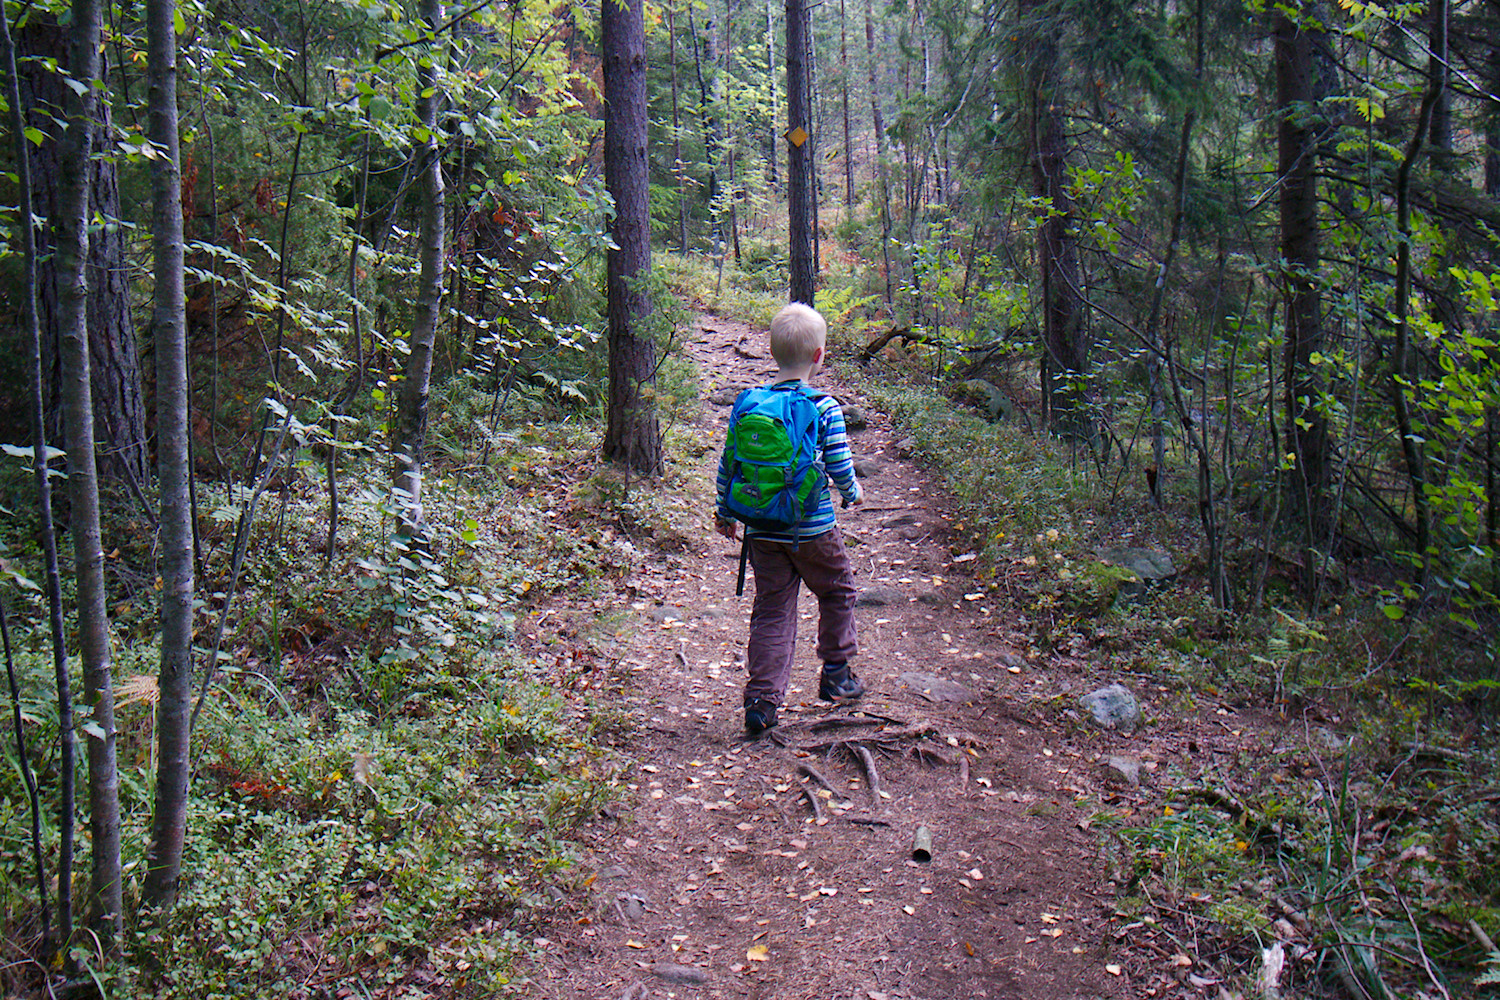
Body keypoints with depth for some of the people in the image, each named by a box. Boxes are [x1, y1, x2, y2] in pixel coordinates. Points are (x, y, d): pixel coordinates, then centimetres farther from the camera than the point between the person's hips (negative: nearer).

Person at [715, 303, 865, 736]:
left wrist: (726, 513, 18)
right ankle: (836, 676, 30)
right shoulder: (825, 408, -11)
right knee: (838, 591, 20)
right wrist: (853, 494, 13)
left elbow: (727, 464, 4)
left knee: (772, 608, 9)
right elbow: (840, 468, -9)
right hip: (813, 531, -3)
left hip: (762, 531, 3)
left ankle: (762, 698, 4)